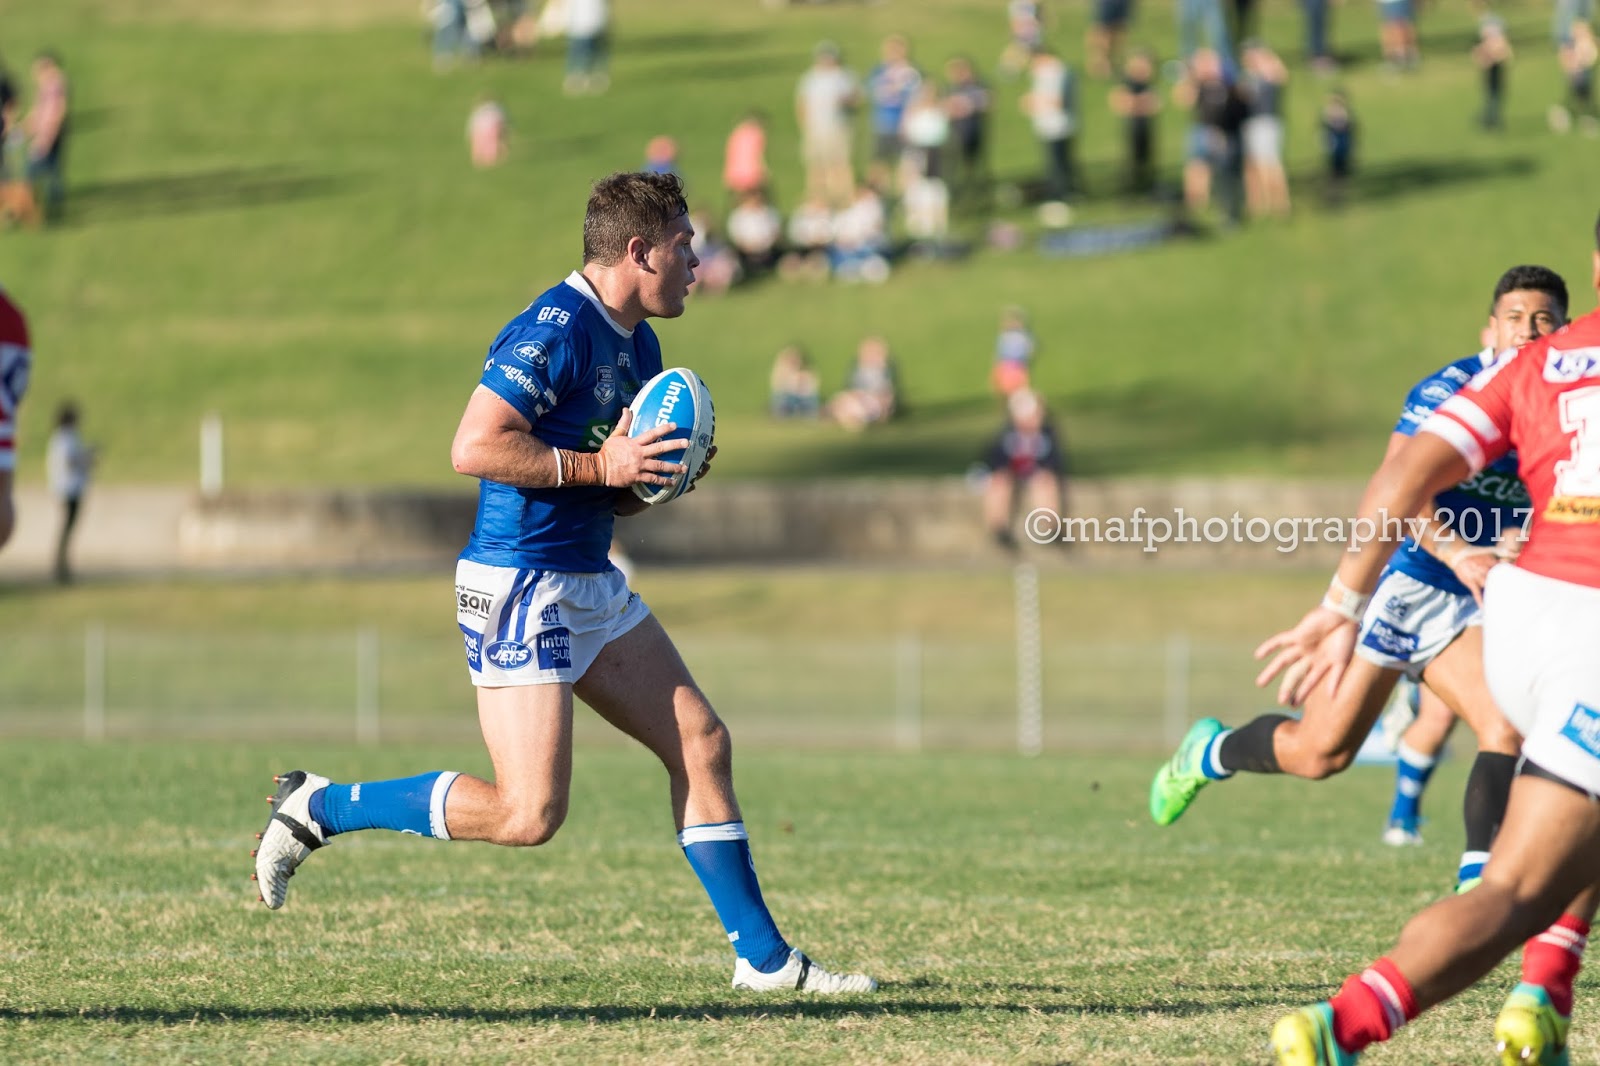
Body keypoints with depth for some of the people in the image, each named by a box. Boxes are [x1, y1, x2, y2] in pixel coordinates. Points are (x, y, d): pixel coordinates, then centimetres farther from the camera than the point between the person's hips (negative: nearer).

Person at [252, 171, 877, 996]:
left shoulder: (638, 344, 14)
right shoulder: (556, 330, -17)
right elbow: (474, 448, -25)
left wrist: (661, 478, 2)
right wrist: (600, 467, -20)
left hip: (592, 587, 10)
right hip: (520, 588, -10)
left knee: (701, 744, 5)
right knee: (528, 815, -12)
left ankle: (763, 957, 12)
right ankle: (320, 809, 3)